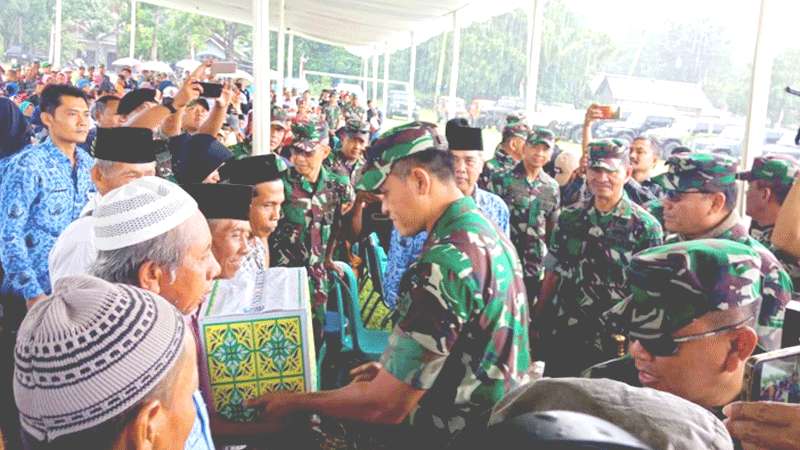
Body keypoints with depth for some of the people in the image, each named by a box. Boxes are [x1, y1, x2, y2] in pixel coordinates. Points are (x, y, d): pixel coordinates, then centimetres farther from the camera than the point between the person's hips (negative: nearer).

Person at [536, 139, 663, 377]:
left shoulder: (646, 227, -8)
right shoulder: (569, 217, 3)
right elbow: (552, 274, 9)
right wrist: (538, 323, 7)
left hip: (612, 345, -3)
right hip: (560, 337, 3)